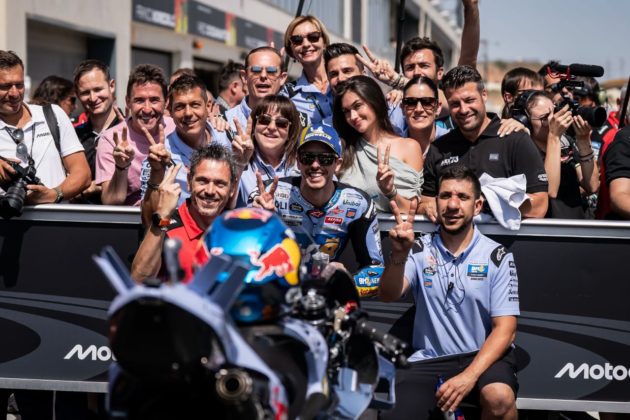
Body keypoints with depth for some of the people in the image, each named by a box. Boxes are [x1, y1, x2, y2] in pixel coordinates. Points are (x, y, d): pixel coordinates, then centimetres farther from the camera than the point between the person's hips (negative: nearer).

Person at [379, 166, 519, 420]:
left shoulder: (497, 257, 0)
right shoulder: (420, 251, 4)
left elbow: (505, 329, -6)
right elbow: (389, 296, -12)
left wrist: (469, 376, -21)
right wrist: (399, 254, -32)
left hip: (483, 356, -1)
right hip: (428, 360, 1)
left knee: (499, 397, -34)